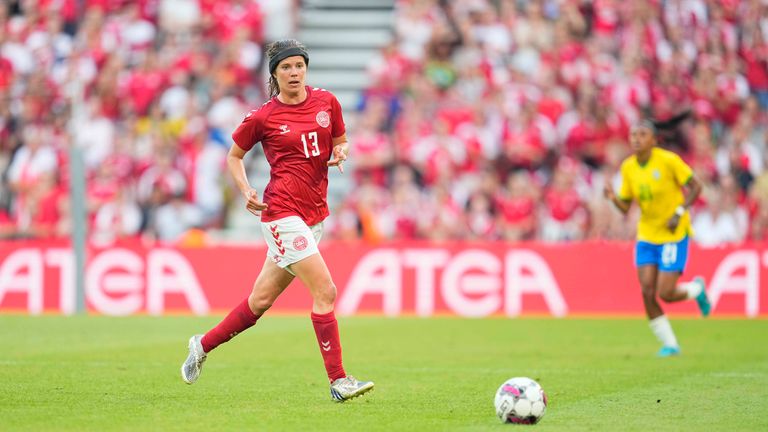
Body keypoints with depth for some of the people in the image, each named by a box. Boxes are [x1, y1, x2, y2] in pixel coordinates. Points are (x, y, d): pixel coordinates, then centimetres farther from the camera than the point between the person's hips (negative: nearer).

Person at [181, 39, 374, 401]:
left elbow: (341, 142, 20)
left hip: (314, 213, 6)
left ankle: (203, 345, 32)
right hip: (282, 211, -6)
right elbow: (234, 156, 10)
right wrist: (246, 191, -6)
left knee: (261, 300, 12)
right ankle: (338, 382, -11)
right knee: (325, 291, -14)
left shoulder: (326, 102, 6)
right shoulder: (263, 118, -4)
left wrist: (341, 153, -3)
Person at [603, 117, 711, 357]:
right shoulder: (628, 167, 1)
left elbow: (695, 187, -7)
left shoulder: (668, 160, -14)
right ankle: (669, 344, 8)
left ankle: (696, 289, 24)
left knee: (666, 293, -11)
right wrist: (613, 197, -15)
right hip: (646, 235, 5)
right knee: (647, 292, -7)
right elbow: (626, 207, 6)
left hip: (674, 234, -5)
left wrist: (679, 212, -19)